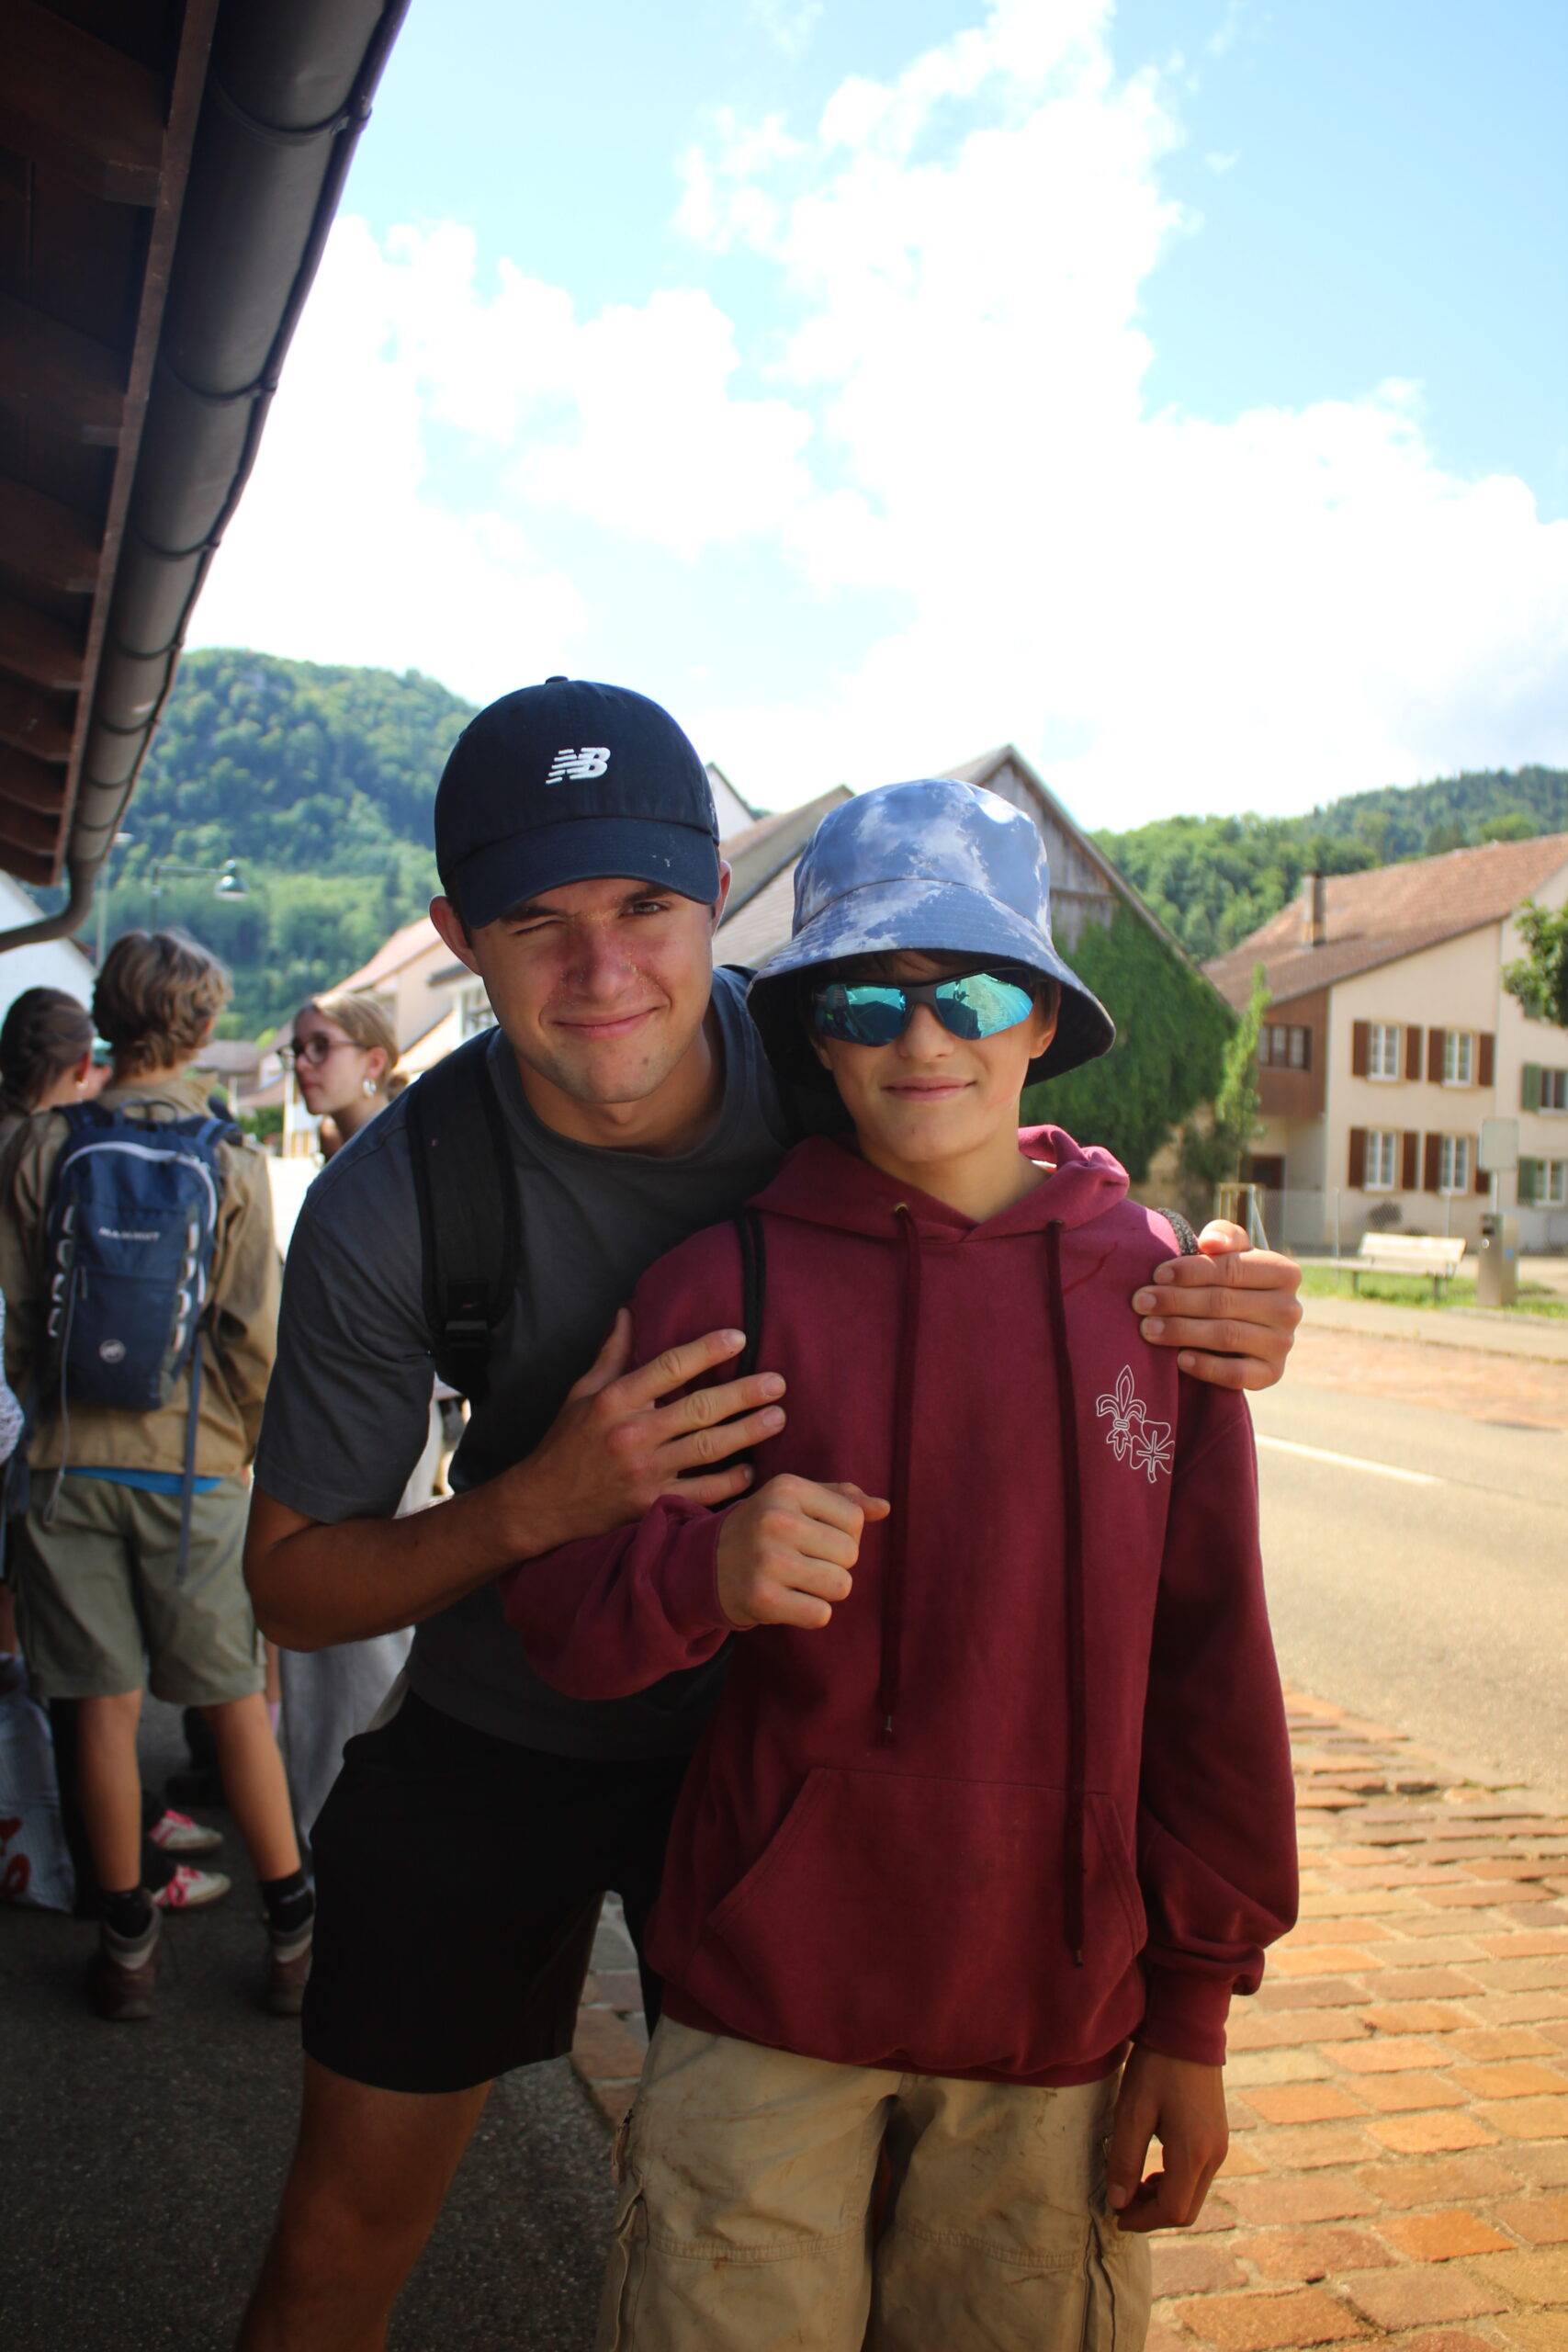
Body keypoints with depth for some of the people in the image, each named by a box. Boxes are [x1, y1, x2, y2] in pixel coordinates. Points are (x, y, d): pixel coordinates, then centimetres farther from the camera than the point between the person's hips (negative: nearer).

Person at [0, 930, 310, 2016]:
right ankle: (295, 1934, 17)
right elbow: (254, 1334, -8)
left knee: (107, 1709, 9)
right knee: (239, 1705, 9)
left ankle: (127, 1942, 21)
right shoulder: (231, 1162, -8)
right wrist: (256, 1442, 8)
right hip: (196, 1467, -1)